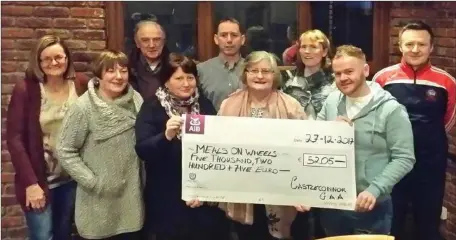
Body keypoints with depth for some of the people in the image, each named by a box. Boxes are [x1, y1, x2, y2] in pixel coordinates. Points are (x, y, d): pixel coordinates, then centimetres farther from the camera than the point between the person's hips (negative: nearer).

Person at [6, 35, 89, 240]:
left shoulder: (81, 84, -4)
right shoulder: (25, 89, -12)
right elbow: (14, 139, -12)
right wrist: (31, 182, -16)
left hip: (73, 177, 3)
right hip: (39, 180, -3)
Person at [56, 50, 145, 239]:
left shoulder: (136, 100, 0)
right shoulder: (84, 107, -12)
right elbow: (65, 152, -10)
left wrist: (143, 178, 1)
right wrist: (92, 181, -14)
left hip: (131, 196, 4)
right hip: (99, 200, -3)